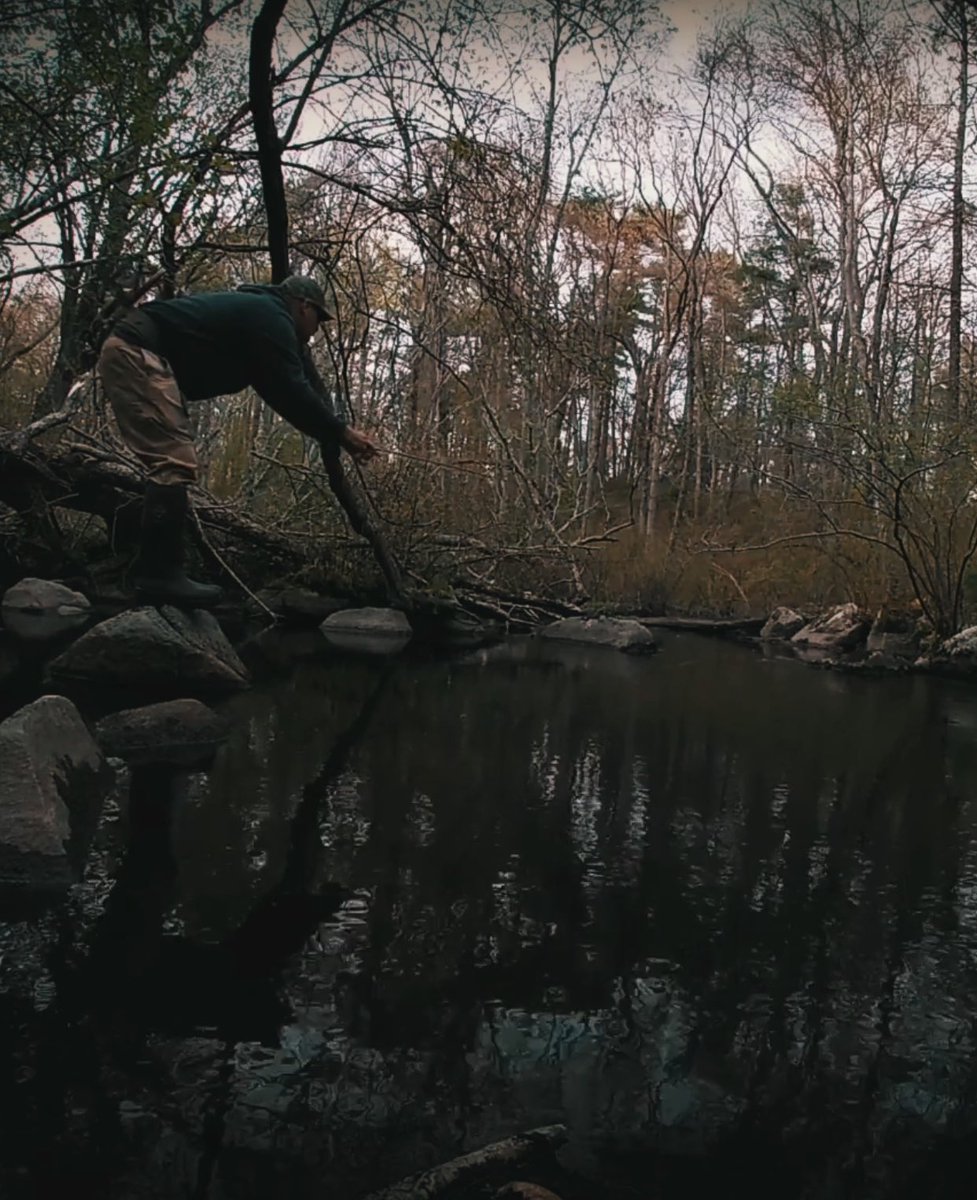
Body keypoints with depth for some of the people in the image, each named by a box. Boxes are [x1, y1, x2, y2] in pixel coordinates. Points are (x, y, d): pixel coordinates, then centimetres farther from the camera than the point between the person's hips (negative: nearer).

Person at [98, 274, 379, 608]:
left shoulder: (256, 313, 25)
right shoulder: (271, 317, -6)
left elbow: (282, 390, 27)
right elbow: (292, 392, -10)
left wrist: (333, 433, 26)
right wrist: (341, 433, -2)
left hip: (129, 355, 11)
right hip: (136, 354, -11)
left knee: (171, 463, 11)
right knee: (175, 463, -15)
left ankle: (153, 570, 11)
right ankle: (159, 575, -16)